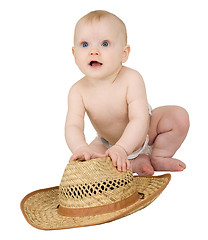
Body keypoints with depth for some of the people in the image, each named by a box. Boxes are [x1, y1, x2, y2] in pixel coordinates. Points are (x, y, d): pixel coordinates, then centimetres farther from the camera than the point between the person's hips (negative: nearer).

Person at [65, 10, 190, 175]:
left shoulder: (131, 79, -32)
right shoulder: (78, 91, -24)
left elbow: (139, 120, -40)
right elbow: (73, 126, -30)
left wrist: (121, 148, -55)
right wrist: (80, 148, -53)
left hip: (145, 134, -1)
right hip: (108, 142, 2)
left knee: (179, 116, -22)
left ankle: (158, 158, 2)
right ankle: (134, 163, -9)